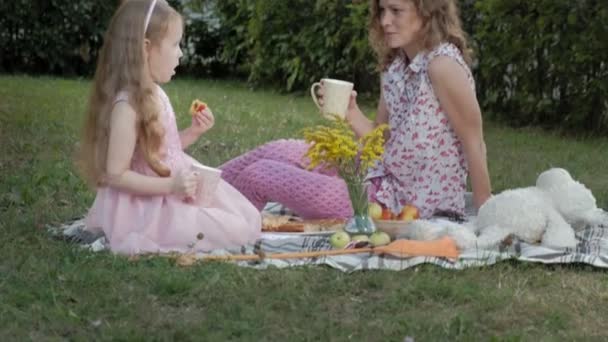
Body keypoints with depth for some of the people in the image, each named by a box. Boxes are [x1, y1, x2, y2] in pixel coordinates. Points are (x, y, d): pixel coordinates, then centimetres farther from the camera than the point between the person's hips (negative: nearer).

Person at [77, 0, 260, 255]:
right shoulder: (127, 106, -23)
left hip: (172, 196, 9)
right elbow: (115, 175, -23)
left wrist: (192, 133, 3)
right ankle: (154, 238, -6)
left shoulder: (155, 94, 6)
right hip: (147, 209, -9)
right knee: (238, 232, -15)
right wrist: (170, 185, -27)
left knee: (250, 219, 9)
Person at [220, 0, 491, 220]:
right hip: (385, 183, 8)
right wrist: (351, 114, -9)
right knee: (280, 152, 8)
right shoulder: (394, 66, 6)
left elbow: (474, 143, -15)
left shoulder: (442, 64, -20)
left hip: (406, 205, -8)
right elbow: (382, 140, 11)